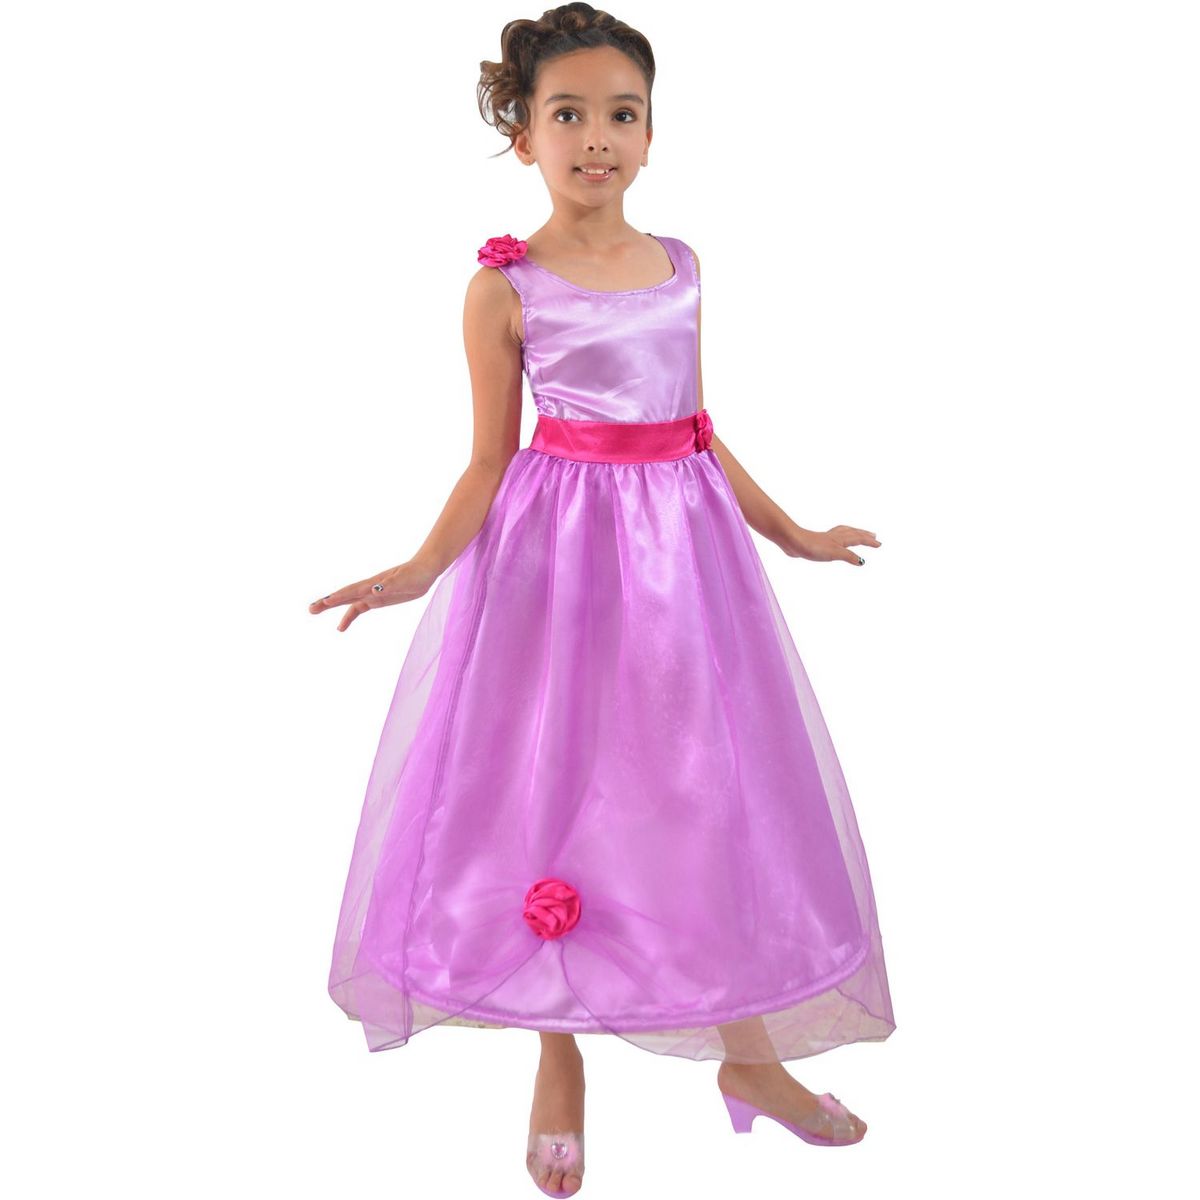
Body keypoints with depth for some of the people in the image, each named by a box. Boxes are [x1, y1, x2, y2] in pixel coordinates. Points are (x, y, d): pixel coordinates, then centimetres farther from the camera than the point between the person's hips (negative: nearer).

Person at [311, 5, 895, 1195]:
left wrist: (790, 534, 18)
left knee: (715, 796, 8)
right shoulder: (505, 284, -4)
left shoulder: (679, 266, 9)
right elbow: (490, 461, -3)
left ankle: (752, 1058, 27)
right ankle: (561, 1065, 26)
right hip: (557, 554, -4)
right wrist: (421, 567, -17)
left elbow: (698, 433, 15)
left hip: (681, 543, 4)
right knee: (555, 798, 3)